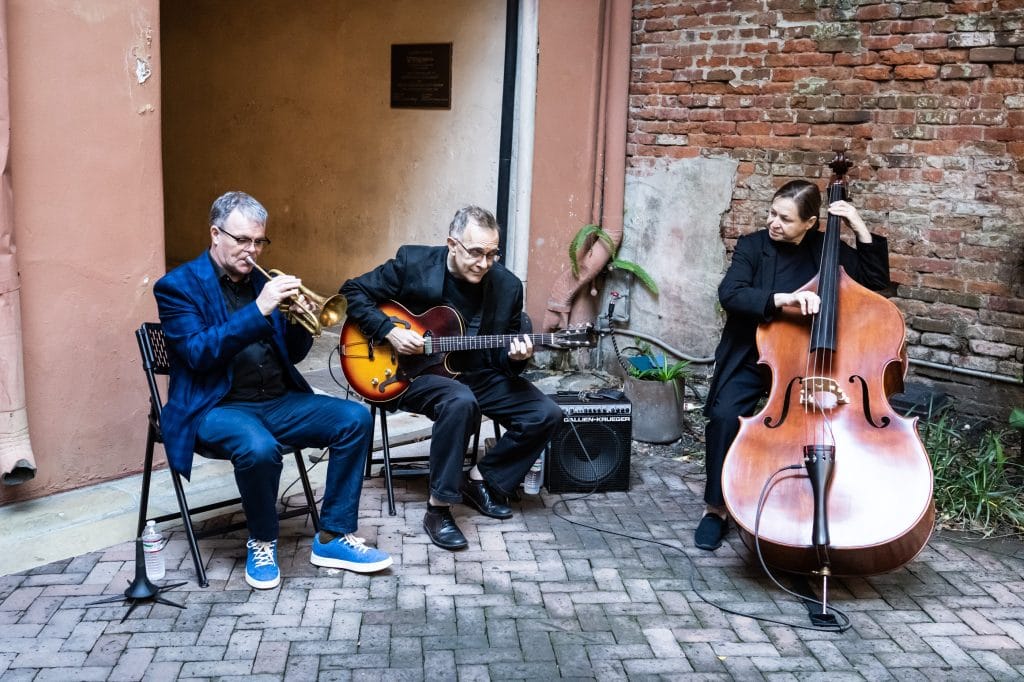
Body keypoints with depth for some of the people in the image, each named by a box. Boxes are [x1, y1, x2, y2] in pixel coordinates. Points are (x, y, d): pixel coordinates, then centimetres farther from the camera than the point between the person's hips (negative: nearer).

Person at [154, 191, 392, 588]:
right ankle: (262, 543, -8)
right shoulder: (178, 286, -3)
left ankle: (332, 538, -4)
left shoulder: (262, 280, 14)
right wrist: (259, 310, -24)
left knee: (356, 418, -14)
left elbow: (293, 353, 14)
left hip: (278, 401, 6)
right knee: (260, 447, -37)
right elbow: (198, 353, -18)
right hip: (218, 407, -6)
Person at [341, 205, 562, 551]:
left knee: (546, 414, -11)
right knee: (461, 402, -37)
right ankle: (439, 507, -22)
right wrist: (389, 330, -17)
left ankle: (482, 480, 9)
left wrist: (515, 356, -19)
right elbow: (353, 292, -4)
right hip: (414, 371, -4)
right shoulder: (412, 263, -12)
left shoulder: (507, 286, -3)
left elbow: (503, 355, 5)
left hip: (479, 375, 5)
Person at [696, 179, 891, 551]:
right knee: (725, 416, -27)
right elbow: (730, 293, -21)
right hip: (749, 358, -1)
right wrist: (780, 299, -37)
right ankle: (716, 508, -9)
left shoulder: (826, 249, 1)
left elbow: (876, 281, 4)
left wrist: (861, 230, -7)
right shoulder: (752, 245, -5)